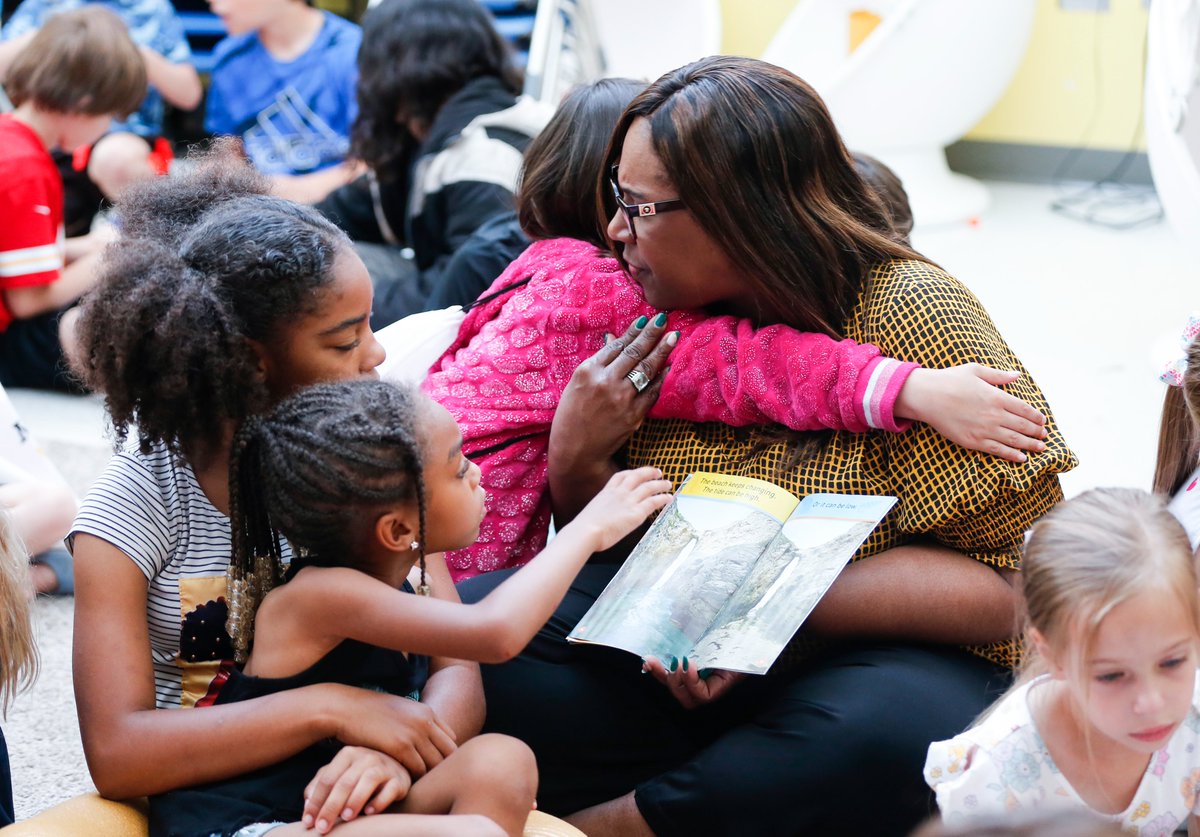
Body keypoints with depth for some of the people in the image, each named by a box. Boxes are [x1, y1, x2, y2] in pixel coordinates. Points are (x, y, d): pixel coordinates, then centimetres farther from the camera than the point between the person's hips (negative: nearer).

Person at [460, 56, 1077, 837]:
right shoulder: (666, 317, 4)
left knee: (884, 735, -39)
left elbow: (1003, 584, -17)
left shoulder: (912, 315, -13)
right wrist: (575, 461, -9)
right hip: (678, 657, 5)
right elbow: (614, 550, 14)